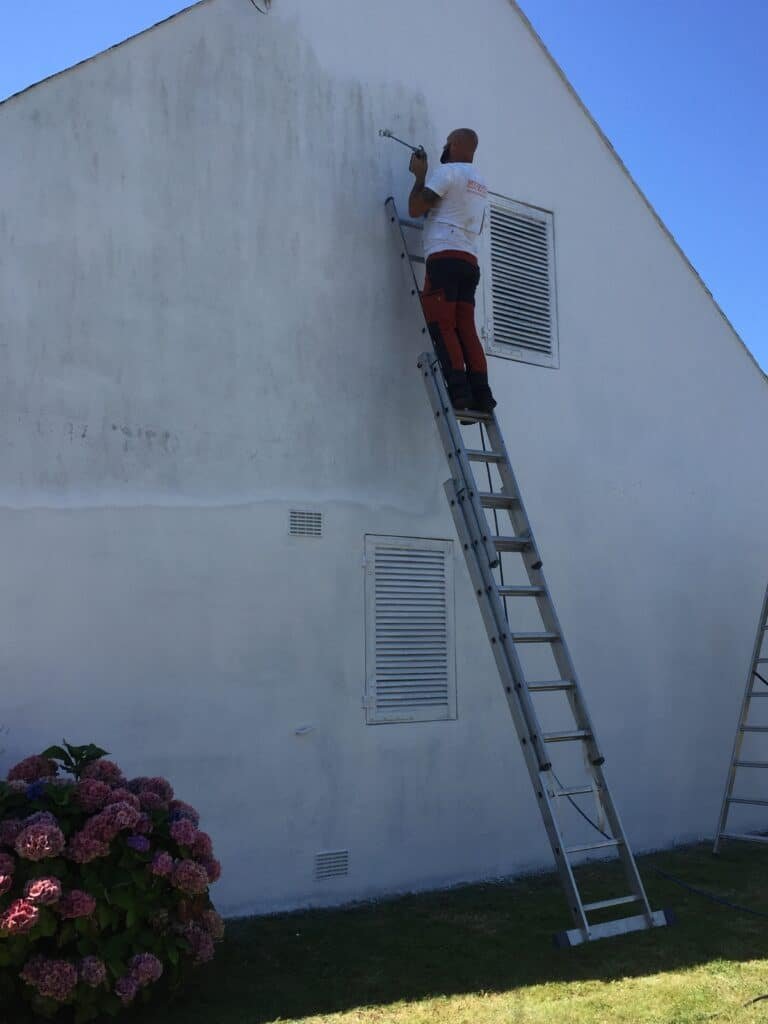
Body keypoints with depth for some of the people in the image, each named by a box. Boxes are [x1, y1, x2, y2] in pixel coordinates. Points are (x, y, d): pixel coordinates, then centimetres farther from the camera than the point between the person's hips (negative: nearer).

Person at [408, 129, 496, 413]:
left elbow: (415, 209, -6)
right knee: (465, 328, 3)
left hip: (445, 256, -8)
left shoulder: (447, 171, -1)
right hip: (470, 261, 8)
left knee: (441, 325, -11)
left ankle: (458, 388, -22)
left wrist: (420, 175, 10)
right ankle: (480, 392, -6)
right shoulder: (480, 182, 25)